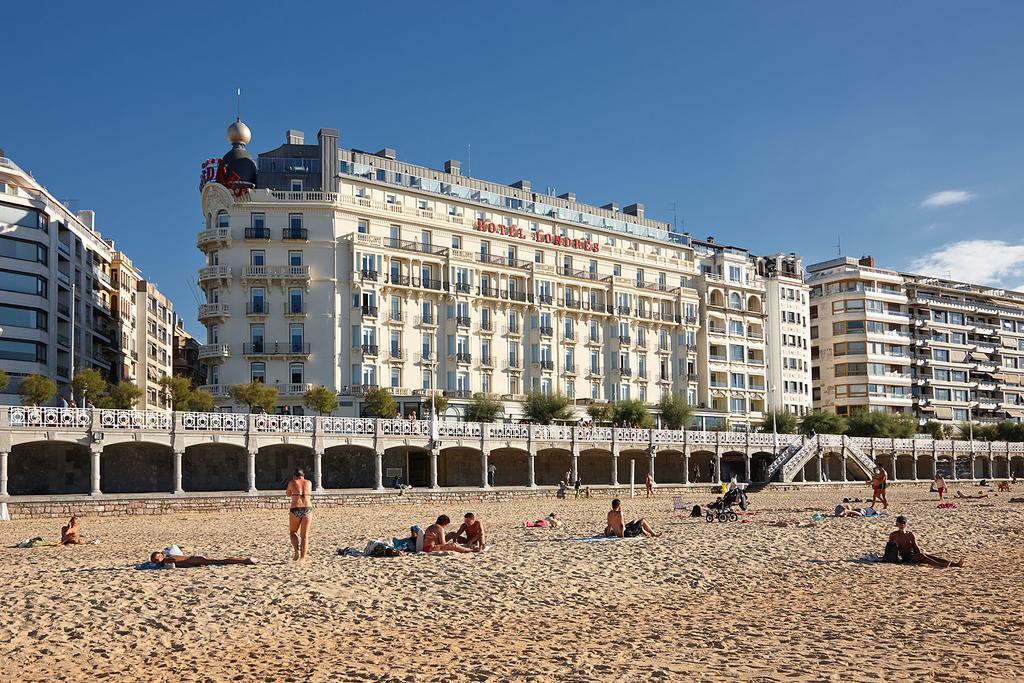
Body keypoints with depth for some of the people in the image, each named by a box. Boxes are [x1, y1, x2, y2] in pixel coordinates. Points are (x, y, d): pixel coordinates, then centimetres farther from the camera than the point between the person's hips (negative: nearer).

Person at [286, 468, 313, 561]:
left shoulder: (292, 483, 5)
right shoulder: (309, 483, 12)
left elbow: (288, 494, 22)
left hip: (295, 509, -2)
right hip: (307, 508, 2)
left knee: (293, 532, 17)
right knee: (305, 535, 9)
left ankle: (296, 550, -7)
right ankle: (303, 558, 5)